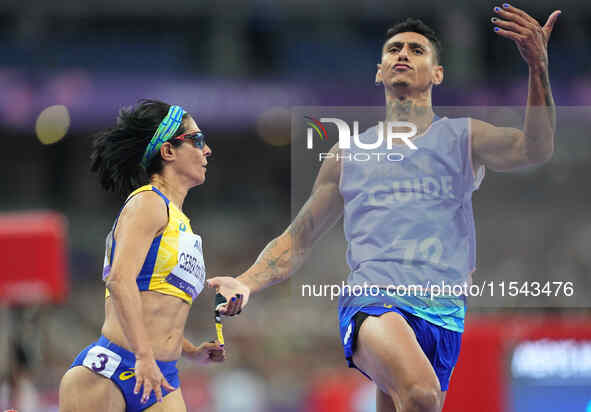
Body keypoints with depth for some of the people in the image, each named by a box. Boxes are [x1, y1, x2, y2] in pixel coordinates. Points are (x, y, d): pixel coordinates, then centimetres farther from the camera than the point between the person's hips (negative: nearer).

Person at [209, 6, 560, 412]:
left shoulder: (463, 138, 15)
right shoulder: (348, 155, 20)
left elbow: (534, 150, -5)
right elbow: (297, 240, 25)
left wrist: (539, 66, -20)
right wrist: (247, 283, 6)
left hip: (442, 314, 1)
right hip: (371, 301, -1)